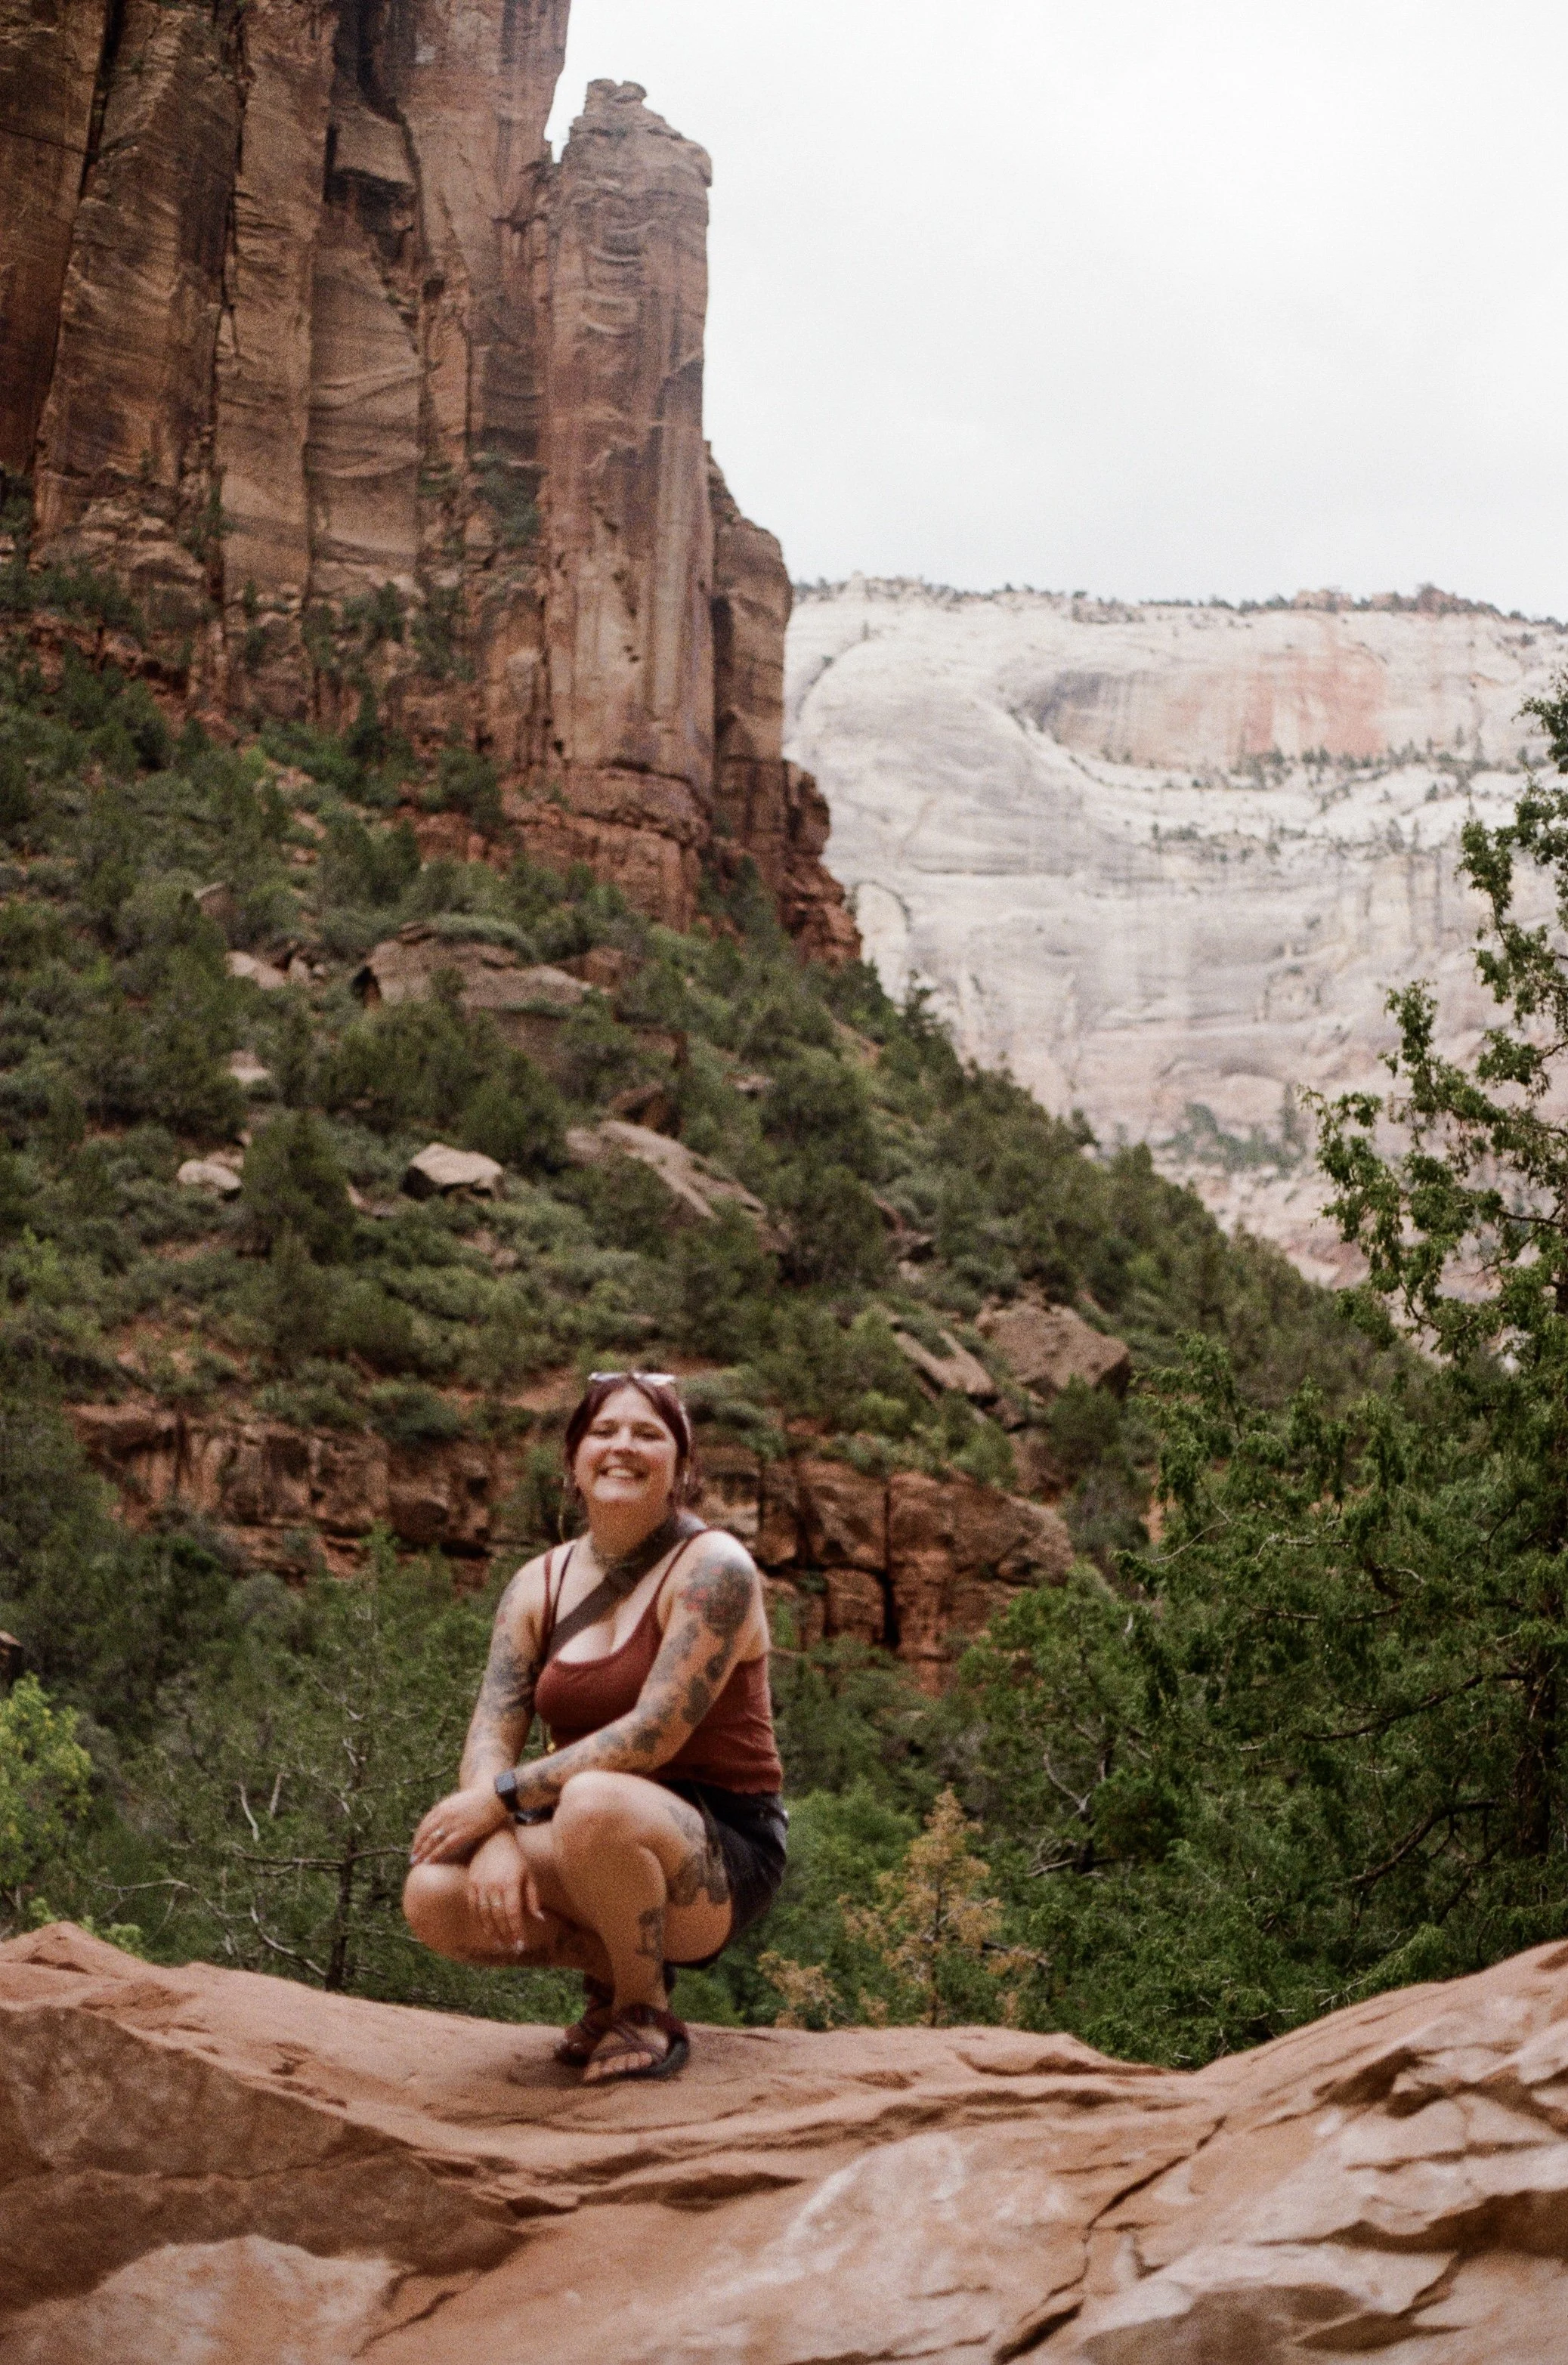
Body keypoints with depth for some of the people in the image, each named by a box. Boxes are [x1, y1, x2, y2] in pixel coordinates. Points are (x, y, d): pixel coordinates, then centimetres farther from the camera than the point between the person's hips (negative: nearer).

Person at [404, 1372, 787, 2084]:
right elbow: (490, 1736, -2)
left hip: (719, 1853, -5)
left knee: (594, 1802, -38)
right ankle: (612, 1966, 7)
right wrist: (495, 1841, -22)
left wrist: (504, 1797, -21)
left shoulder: (713, 1568, -12)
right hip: (597, 1841, 6)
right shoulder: (540, 1585, 7)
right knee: (434, 1897, -21)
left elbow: (653, 1734, -20)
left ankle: (646, 2013, -10)